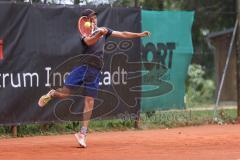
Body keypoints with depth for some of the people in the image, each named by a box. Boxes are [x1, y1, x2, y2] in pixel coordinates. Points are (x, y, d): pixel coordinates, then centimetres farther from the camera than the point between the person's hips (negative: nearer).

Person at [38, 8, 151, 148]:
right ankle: (52, 94, 25)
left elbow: (123, 34, 21)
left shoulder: (104, 31, 17)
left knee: (89, 102, -1)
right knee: (65, 93, -10)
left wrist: (140, 35, 16)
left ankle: (83, 133, 4)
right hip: (82, 66, -4)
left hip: (95, 71, 4)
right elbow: (89, 41, -21)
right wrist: (99, 33, -39)